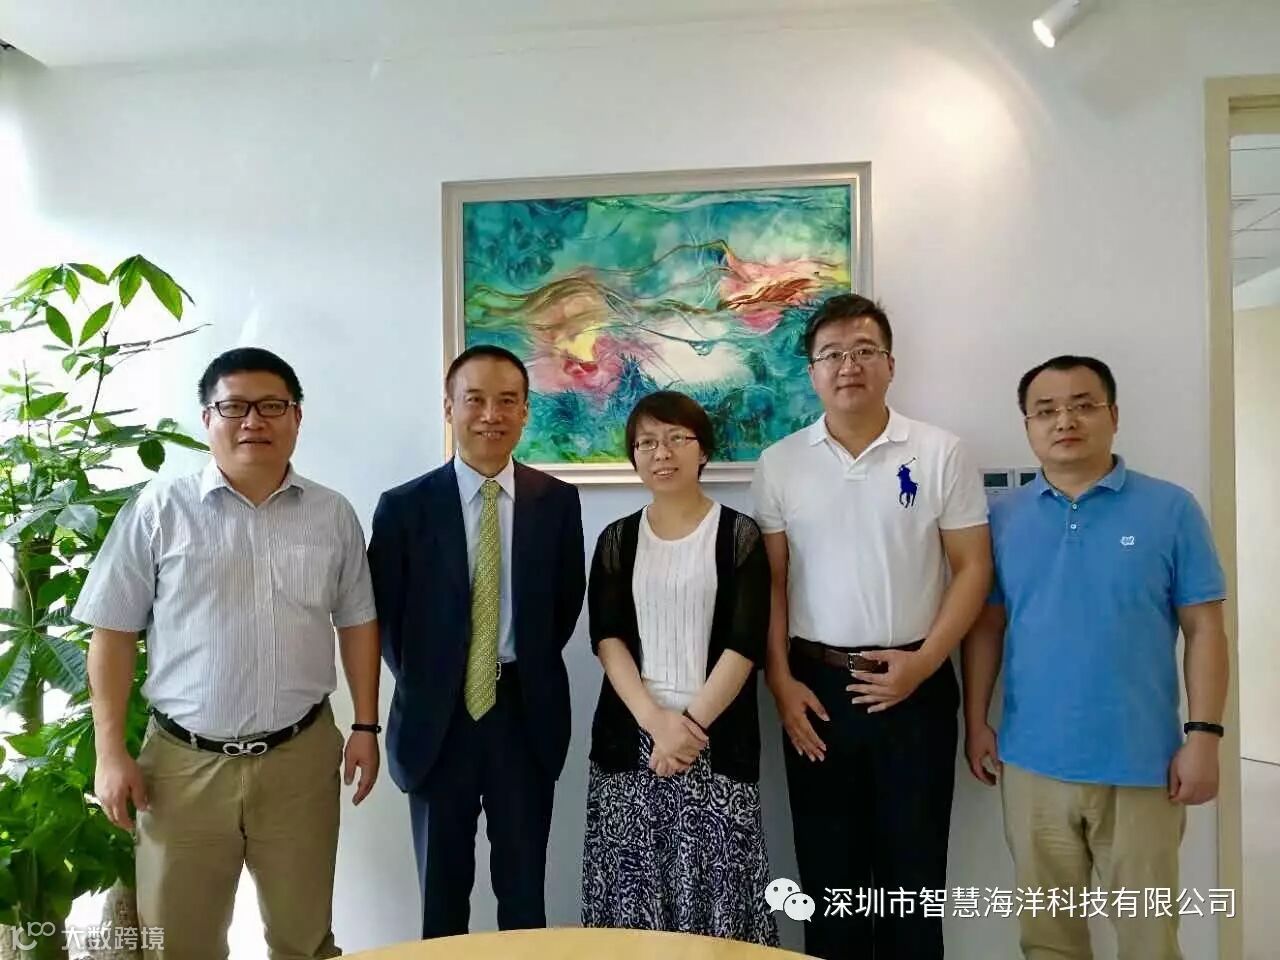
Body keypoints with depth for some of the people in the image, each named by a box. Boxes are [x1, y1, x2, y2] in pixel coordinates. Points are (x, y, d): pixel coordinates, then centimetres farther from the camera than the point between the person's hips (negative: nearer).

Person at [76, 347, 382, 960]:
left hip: (301, 756, 2)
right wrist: (110, 751, -4)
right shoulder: (158, 509, -5)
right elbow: (114, 633, -2)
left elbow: (356, 623, 7)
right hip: (184, 761, -1)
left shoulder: (333, 515, 2)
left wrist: (366, 726, 4)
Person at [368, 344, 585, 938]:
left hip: (527, 712, 1)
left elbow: (567, 601, 6)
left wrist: (527, 671, 2)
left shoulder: (556, 501, -1)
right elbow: (384, 615, 1)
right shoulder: (404, 507, -5)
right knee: (441, 891, 17)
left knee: (525, 888, 15)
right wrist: (423, 687, 2)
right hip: (437, 716, 0)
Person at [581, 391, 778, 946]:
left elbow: (745, 644, -6)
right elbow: (606, 639, 0)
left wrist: (693, 722, -15)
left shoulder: (740, 535, 0)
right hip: (630, 737, 2)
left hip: (717, 740, -2)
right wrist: (655, 720, -13)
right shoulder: (616, 540, 8)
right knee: (632, 890, 6)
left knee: (714, 893, -1)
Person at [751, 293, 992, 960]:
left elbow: (972, 569, -2)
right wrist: (781, 682, -2)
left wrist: (923, 662, -11)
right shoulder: (779, 464, 3)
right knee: (828, 870, 13)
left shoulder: (940, 454, -1)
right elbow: (770, 581, 4)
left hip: (915, 684, -1)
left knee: (913, 869, 11)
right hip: (817, 685, 1)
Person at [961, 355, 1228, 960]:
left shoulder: (1170, 509, -3)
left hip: (1141, 763, -1)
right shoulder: (1002, 517, 2)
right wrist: (976, 724, 2)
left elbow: (1204, 629, -2)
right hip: (1033, 762, 2)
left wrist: (1203, 734, -7)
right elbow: (986, 627, 5)